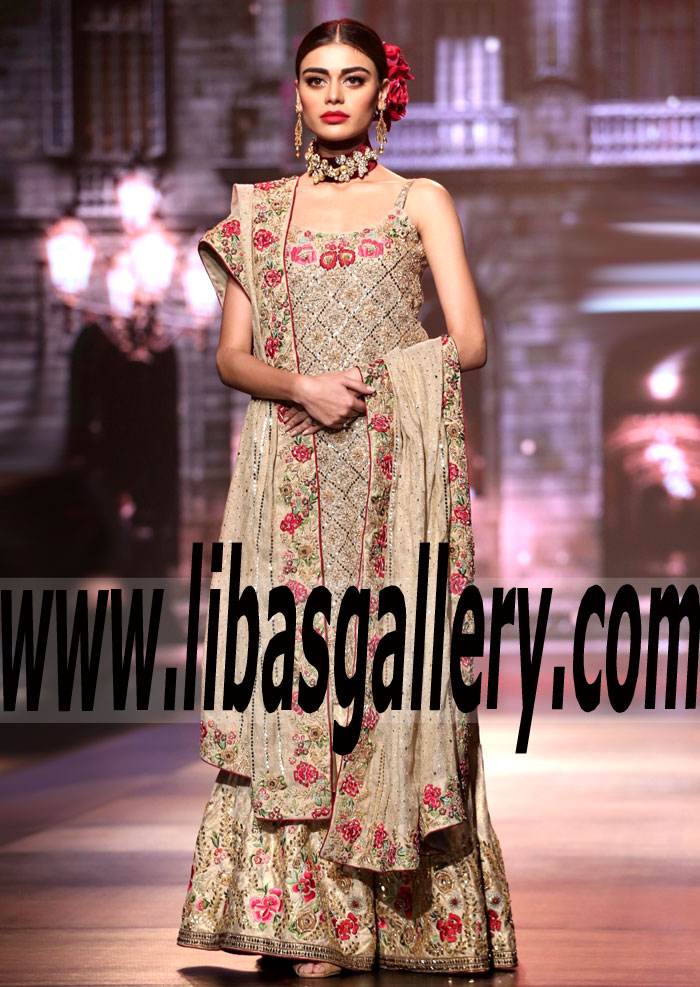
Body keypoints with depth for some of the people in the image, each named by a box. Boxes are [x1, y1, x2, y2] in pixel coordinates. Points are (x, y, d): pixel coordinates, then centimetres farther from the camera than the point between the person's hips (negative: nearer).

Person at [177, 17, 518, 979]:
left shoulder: (422, 202, 8)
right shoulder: (257, 210, 12)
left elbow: (467, 342, 1)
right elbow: (233, 356, 7)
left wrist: (365, 373, -7)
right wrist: (304, 385, -11)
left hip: (398, 469, -1)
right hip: (292, 481, 2)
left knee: (391, 667, -6)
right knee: (294, 673, -6)